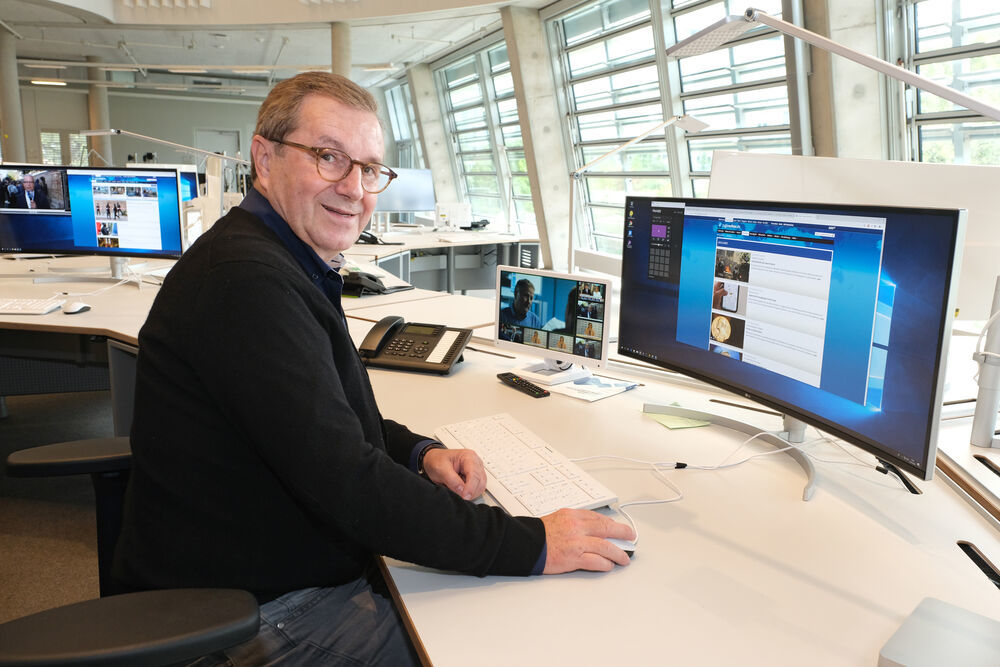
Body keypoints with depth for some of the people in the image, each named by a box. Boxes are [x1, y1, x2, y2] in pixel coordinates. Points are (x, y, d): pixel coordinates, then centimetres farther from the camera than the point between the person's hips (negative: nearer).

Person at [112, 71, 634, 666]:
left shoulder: (286, 265, 8)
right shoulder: (246, 280, -27)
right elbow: (345, 484, -30)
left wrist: (419, 454, -2)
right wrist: (529, 545, -25)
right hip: (258, 612, -9)